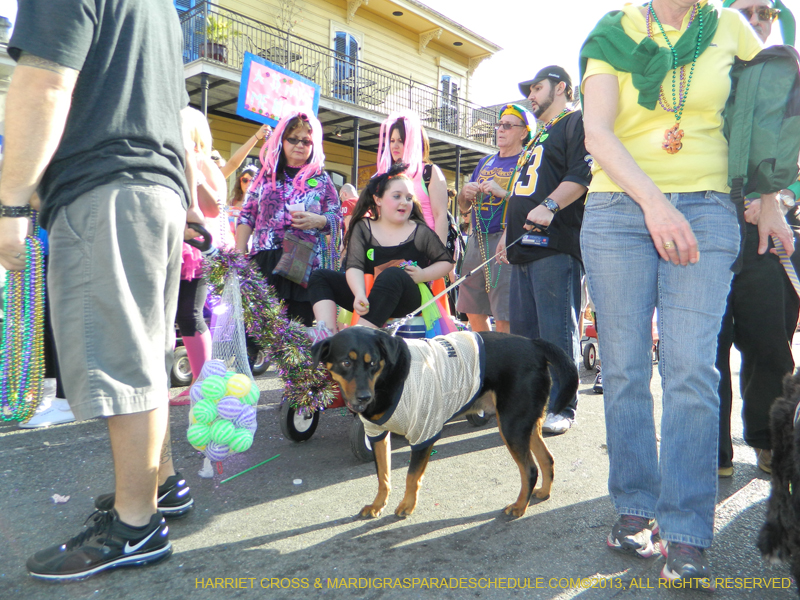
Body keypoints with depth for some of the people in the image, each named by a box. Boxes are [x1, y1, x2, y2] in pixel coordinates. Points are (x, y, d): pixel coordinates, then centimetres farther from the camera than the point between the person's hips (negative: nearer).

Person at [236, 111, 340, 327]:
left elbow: (338, 219, 10)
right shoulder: (266, 175, 15)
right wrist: (239, 256, 6)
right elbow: (247, 217, 15)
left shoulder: (321, 179, 12)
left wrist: (317, 221, -11)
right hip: (265, 264, 1)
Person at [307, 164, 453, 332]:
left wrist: (423, 276, -8)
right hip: (368, 296, 3)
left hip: (407, 303, -3)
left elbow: (446, 261, 14)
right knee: (320, 276, -7)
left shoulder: (421, 232, 5)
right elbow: (354, 266, -7)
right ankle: (327, 336, -32)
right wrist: (359, 294, -28)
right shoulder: (362, 228, 7)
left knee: (392, 275, -35)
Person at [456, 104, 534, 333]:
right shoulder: (485, 163, 21)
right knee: (474, 314, 9)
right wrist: (465, 193, 0)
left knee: (504, 319, -10)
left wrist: (504, 193, -22)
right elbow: (463, 208, 21)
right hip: (477, 240, 7)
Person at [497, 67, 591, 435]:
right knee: (523, 328, 8)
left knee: (557, 329, -9)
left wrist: (550, 206, -26)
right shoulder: (538, 136, 31)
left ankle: (562, 407, 0)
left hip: (557, 243, -9)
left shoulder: (577, 122, 2)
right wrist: (509, 232, 26)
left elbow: (583, 174, -14)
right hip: (526, 243, 9)